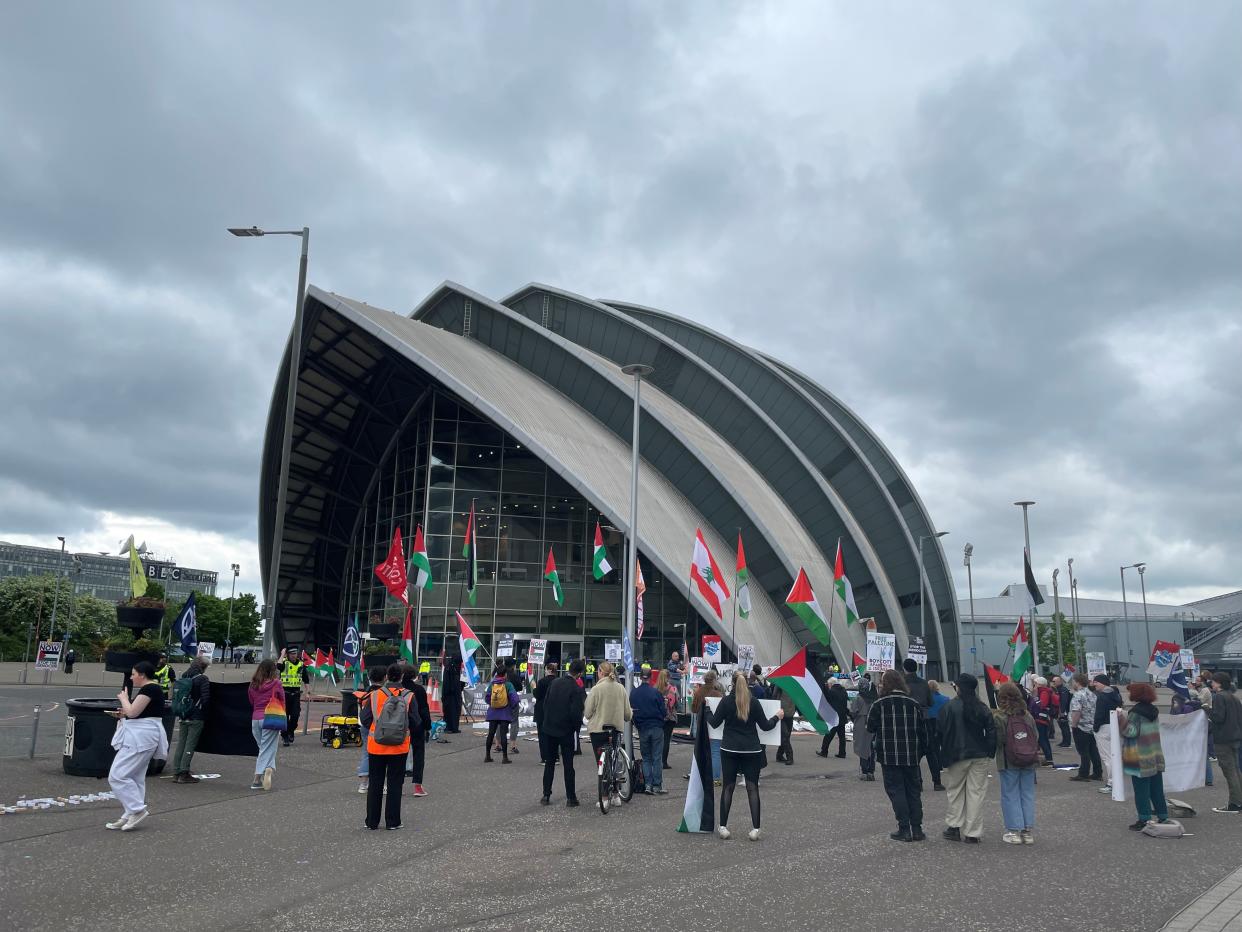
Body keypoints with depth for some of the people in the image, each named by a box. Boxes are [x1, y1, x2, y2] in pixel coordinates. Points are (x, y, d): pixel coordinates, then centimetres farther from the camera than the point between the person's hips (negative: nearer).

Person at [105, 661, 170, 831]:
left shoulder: (149, 689, -16)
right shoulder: (151, 689, 17)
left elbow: (132, 711, -19)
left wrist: (123, 698, -3)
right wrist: (123, 714, 15)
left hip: (140, 738, -11)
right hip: (139, 738, 11)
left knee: (117, 776, -9)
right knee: (135, 778, 12)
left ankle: (138, 809, -6)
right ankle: (129, 817, 16)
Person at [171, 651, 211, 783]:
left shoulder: (183, 677, 8)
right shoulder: (202, 679, -13)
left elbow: (174, 696, 14)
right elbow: (206, 699, -17)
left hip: (183, 717, 6)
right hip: (196, 718, -6)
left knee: (181, 743, 13)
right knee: (190, 744, -1)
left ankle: (176, 773, 16)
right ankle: (184, 774, 1)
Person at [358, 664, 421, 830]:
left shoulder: (374, 696, -7)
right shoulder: (409, 697, -8)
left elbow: (365, 720, -3)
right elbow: (416, 724, -5)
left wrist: (362, 708, 17)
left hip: (376, 746, 1)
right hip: (399, 748, -1)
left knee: (375, 784, 12)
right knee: (394, 784, 8)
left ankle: (372, 821, 18)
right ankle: (392, 822, 11)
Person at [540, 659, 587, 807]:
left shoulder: (554, 682, 0)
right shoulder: (577, 690, -16)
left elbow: (545, 703, 6)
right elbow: (575, 713, -19)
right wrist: (577, 727, -1)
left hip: (549, 728, 4)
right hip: (566, 731, -4)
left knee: (549, 762, 14)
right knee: (568, 764, 5)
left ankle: (546, 795, 16)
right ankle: (571, 798, 9)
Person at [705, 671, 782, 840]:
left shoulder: (726, 701, -6)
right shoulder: (754, 702, -4)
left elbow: (714, 723, 1)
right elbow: (765, 726, 1)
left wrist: (706, 710, 19)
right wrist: (777, 717, 19)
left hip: (729, 750, 0)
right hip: (752, 750, 0)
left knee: (728, 787, 8)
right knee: (752, 788, 4)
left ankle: (723, 827, 11)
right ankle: (755, 829, 1)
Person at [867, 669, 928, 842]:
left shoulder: (879, 704, -10)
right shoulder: (914, 704, 1)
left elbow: (870, 727, -6)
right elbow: (923, 731, 5)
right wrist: (922, 751, 12)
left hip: (889, 756, -3)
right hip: (912, 756, 4)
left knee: (896, 791, 3)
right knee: (913, 791, 13)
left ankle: (904, 829, 0)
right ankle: (917, 829, 15)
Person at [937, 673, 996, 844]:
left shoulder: (948, 707, -9)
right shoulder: (982, 709, 0)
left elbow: (940, 732, -6)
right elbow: (991, 732, -2)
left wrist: (945, 753, 8)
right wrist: (990, 753, 4)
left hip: (956, 756, -2)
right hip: (980, 757, 2)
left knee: (955, 791, 13)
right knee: (976, 792, 6)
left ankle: (954, 826, 9)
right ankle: (973, 833, 7)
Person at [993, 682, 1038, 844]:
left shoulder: (998, 717, -15)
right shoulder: (1027, 715, 0)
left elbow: (996, 740, -14)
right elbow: (1036, 737, 5)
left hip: (1008, 763, -4)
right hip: (1029, 761, 4)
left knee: (1010, 795, 6)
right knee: (1027, 794, 12)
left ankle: (1014, 831, 6)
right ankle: (1028, 831, 15)